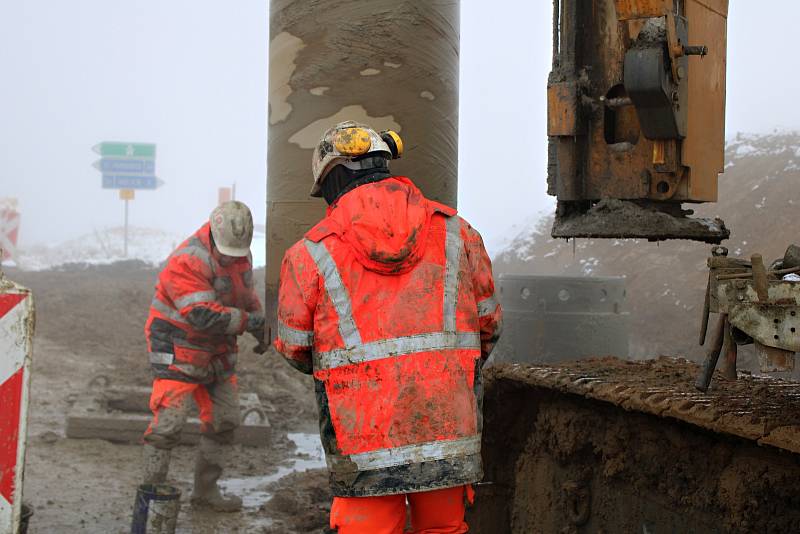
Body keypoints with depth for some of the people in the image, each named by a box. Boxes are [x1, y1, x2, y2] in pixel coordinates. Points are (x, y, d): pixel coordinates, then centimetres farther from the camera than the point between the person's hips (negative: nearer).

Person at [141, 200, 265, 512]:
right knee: (169, 422, -13)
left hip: (217, 351, 8)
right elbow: (202, 314, -31)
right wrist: (246, 321, -28)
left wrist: (261, 326, 1)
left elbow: (246, 294, 17)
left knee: (225, 420, 10)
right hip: (178, 348, -8)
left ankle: (205, 490, 24)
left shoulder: (240, 254, 2)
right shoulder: (187, 261, -25)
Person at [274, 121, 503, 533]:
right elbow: (488, 322, 14)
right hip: (447, 424, 3)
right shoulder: (456, 232, 6)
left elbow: (294, 348, 6)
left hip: (364, 441, -2)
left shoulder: (310, 254, -2)